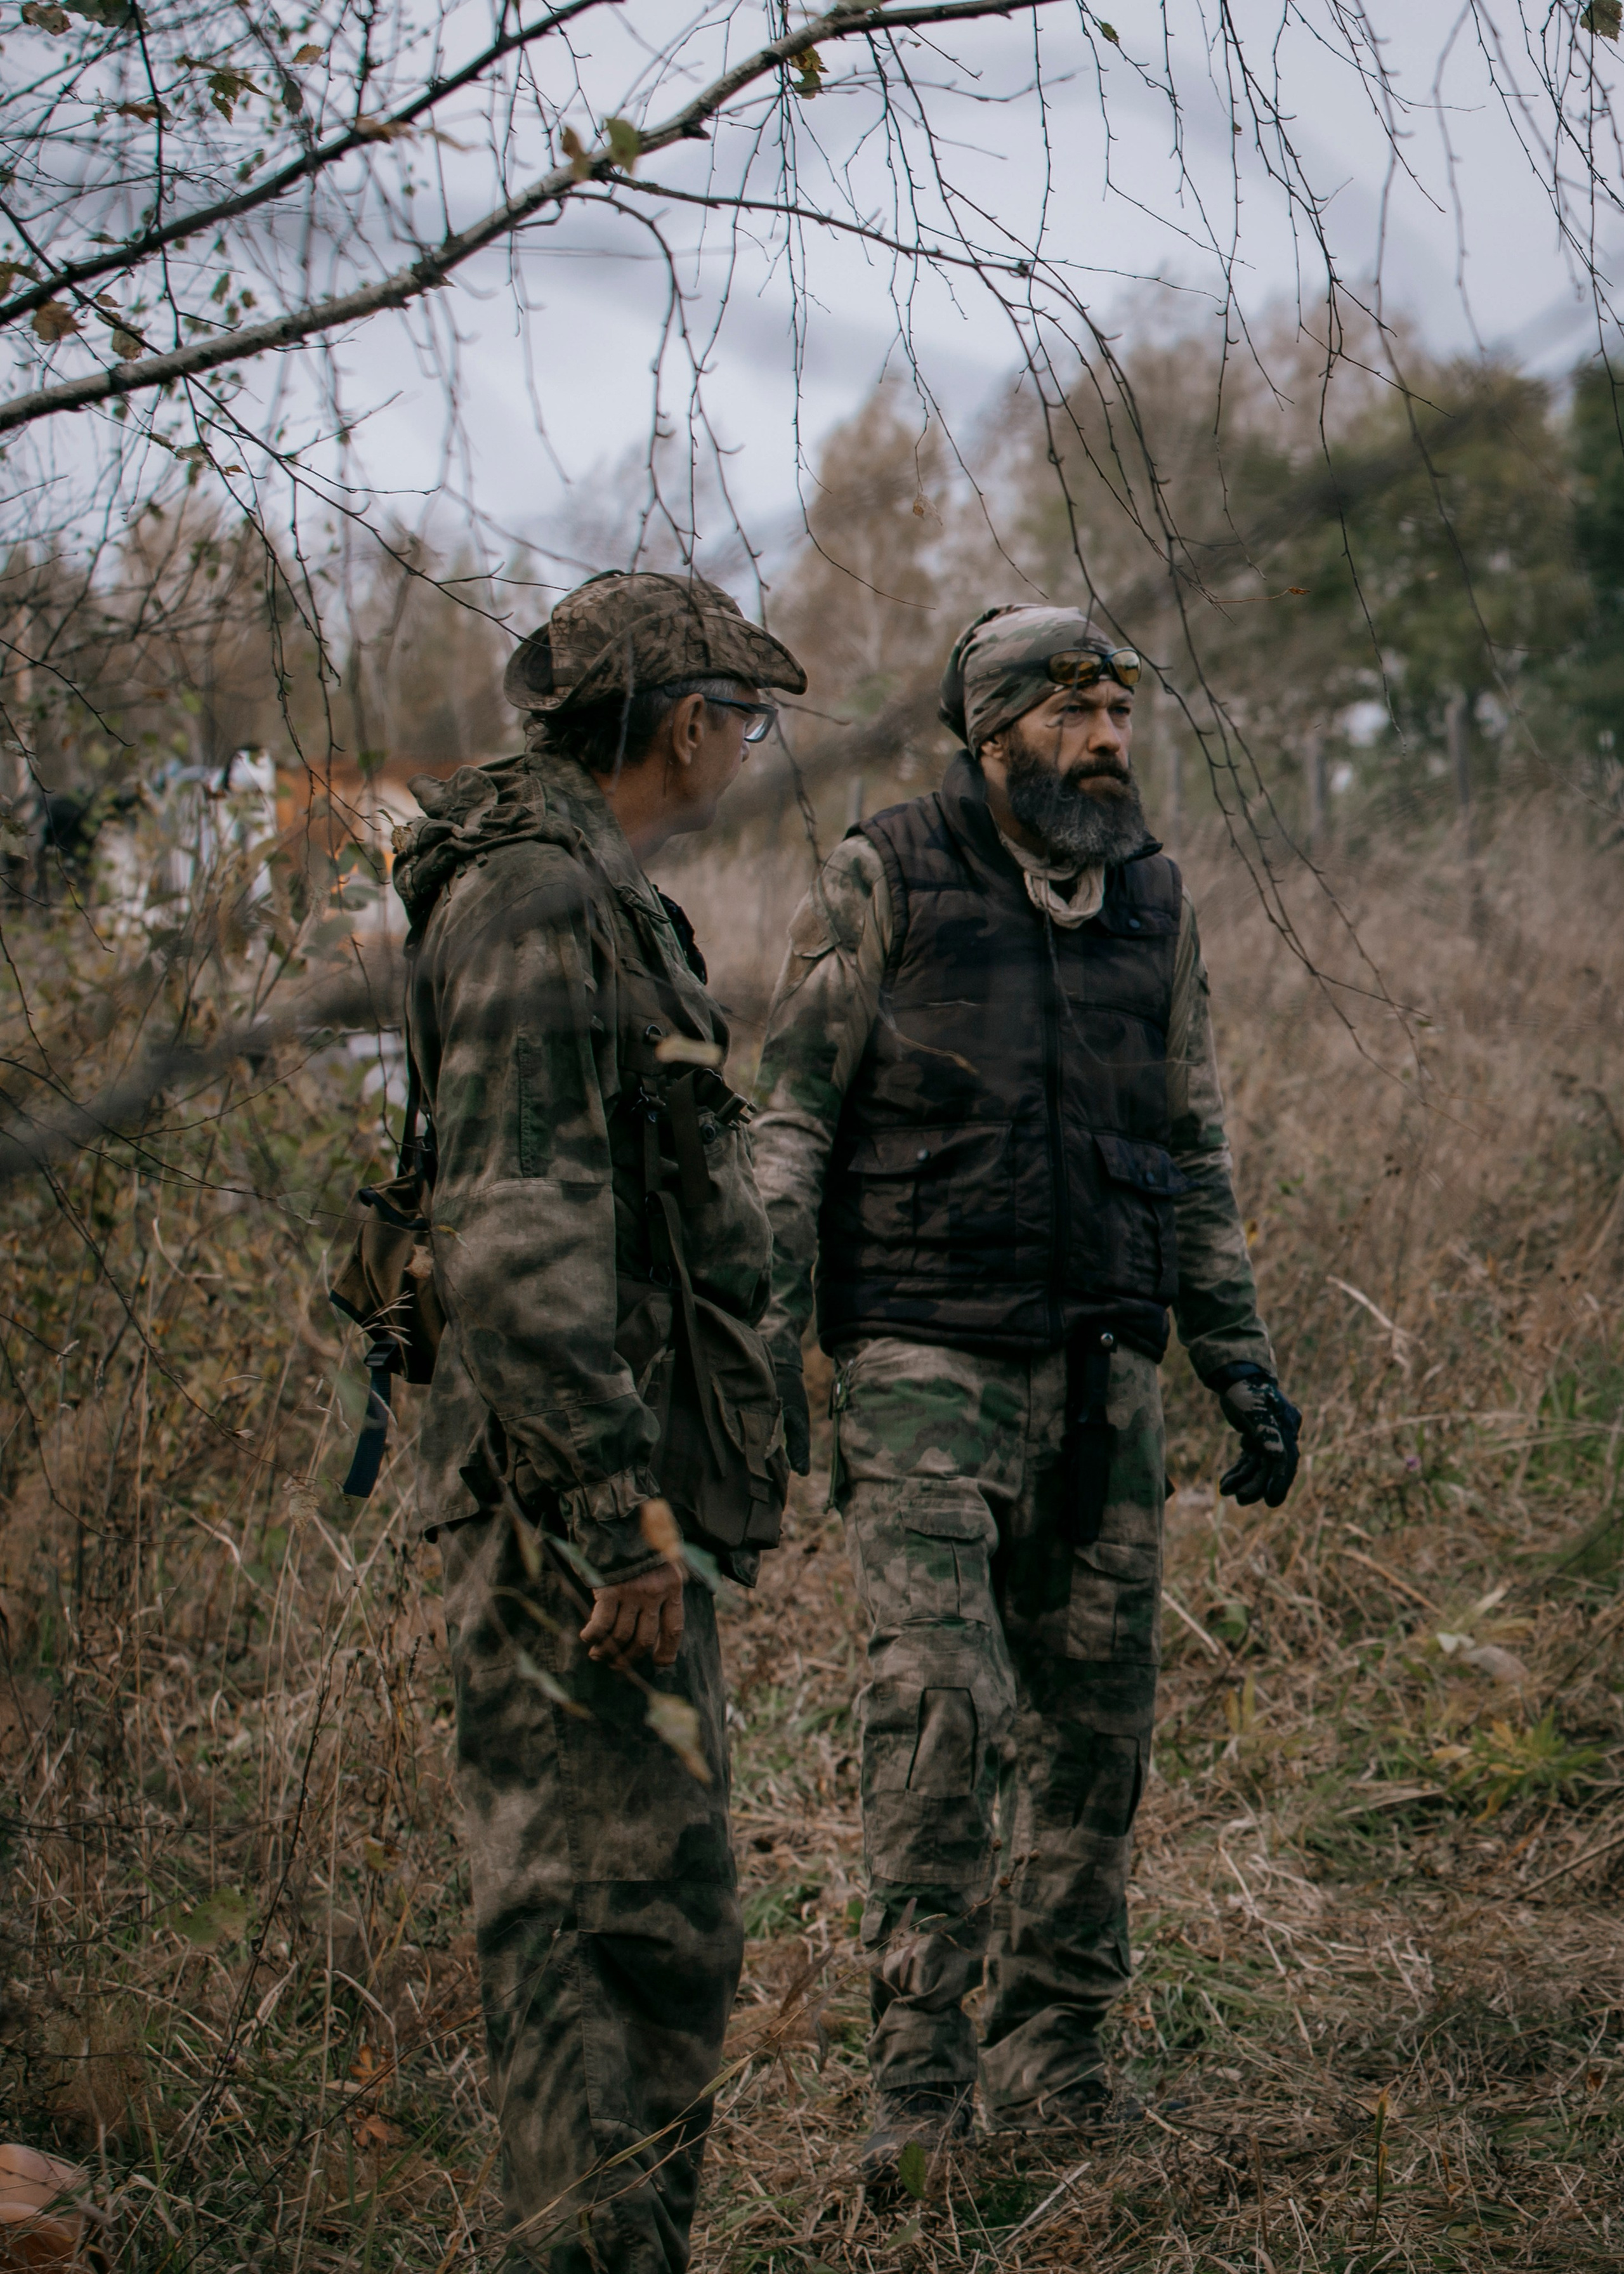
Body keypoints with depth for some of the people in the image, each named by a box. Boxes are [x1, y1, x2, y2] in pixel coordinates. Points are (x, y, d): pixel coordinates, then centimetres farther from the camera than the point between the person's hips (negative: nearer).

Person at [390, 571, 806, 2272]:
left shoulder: (597, 900, 18)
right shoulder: (535, 904, -15)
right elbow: (516, 1242, -23)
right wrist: (618, 1512, -25)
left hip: (620, 1491, 11)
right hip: (581, 1509, -11)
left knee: (655, 1915, 16)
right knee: (623, 1918, -7)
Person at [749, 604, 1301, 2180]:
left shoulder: (1151, 906, 10)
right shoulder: (883, 888, -4)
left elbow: (1194, 1153, 17)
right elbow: (786, 1123, -4)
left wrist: (1243, 1365, 13)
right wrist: (768, 1352, -12)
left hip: (1104, 1375, 5)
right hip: (926, 1369, -5)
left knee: (1094, 1724, 7)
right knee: (937, 1701, -16)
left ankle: (1050, 2056, 20)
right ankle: (916, 2071, -9)